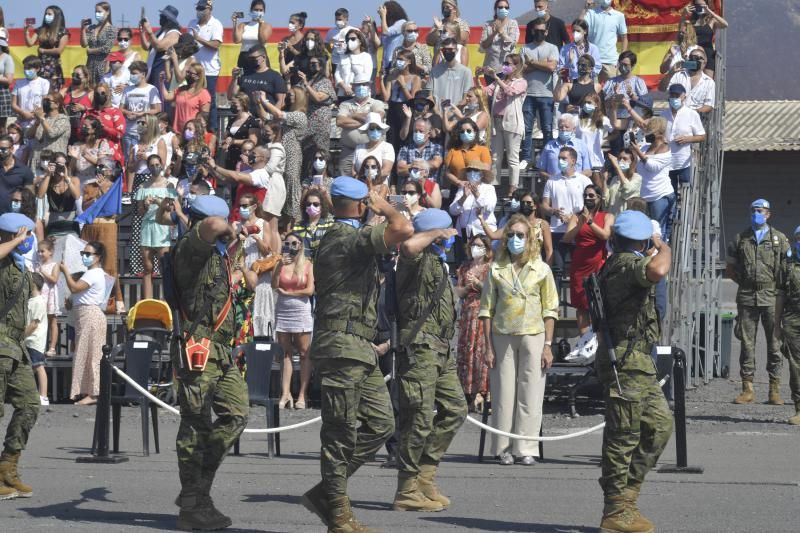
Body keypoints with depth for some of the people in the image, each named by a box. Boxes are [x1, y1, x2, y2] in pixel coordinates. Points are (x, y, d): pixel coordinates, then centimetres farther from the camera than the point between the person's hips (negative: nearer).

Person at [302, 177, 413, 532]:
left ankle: (326, 493, 13)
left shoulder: (333, 239, 18)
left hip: (359, 350, 10)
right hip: (343, 346, -10)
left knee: (380, 424, 9)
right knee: (341, 433, -5)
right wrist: (384, 207, -9)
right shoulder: (351, 239, -14)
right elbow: (403, 229, -27)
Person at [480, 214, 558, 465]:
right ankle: (504, 448, 5)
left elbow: (550, 310, 5)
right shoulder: (496, 269, 6)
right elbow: (487, 309, 6)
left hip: (532, 335, 0)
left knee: (530, 395, -2)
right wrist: (489, 347, 0)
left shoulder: (541, 270, 5)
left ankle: (526, 449, 2)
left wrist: (548, 345, -2)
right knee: (503, 394, -1)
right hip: (502, 337, 1)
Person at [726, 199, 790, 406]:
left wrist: (781, 287, 0)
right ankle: (747, 389, 4)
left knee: (774, 343, 0)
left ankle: (775, 390, 5)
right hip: (747, 298, 1)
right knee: (747, 343, 1)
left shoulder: (779, 239, 6)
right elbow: (729, 267, 16)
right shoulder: (740, 239, 10)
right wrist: (744, 281, 7)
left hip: (772, 297, -1)